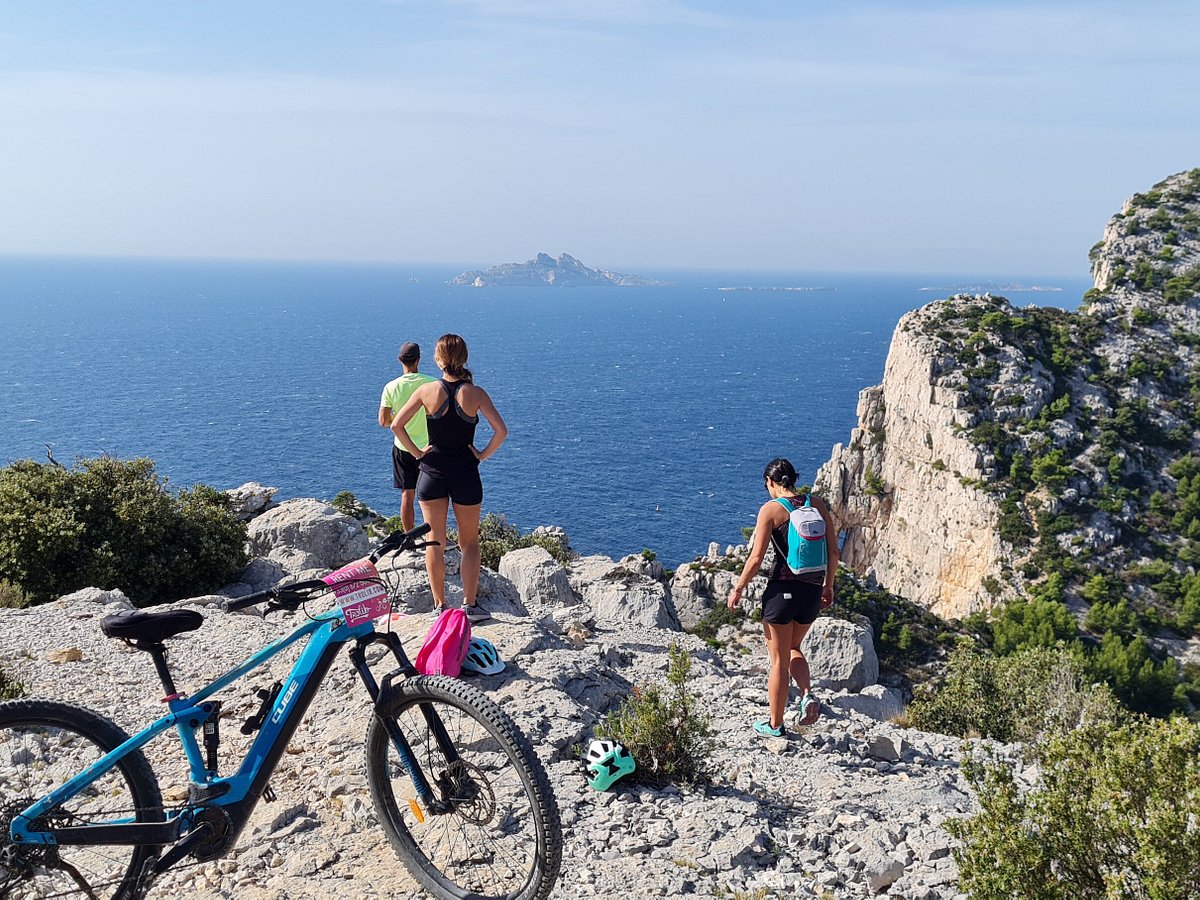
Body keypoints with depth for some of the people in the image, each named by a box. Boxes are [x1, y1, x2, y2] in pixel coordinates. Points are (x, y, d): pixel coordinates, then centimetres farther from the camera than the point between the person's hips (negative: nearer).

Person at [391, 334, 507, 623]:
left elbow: (396, 425, -7)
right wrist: (483, 454, -3)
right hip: (465, 472, 0)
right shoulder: (475, 393, -8)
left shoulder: (427, 391, -5)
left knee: (435, 542, 10)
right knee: (469, 542, 12)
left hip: (432, 470, 1)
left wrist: (416, 452, 0)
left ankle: (439, 606, 12)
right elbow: (501, 430, -14)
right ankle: (470, 604, 8)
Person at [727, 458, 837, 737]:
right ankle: (807, 694, 3)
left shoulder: (771, 509, -9)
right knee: (793, 648, 27)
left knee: (779, 660, 9)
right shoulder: (817, 504, 4)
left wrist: (737, 590, 2)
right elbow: (833, 551, 6)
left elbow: (756, 559, -11)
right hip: (813, 590, 5)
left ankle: (775, 725, 21)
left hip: (783, 589, -5)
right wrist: (828, 586, 19)